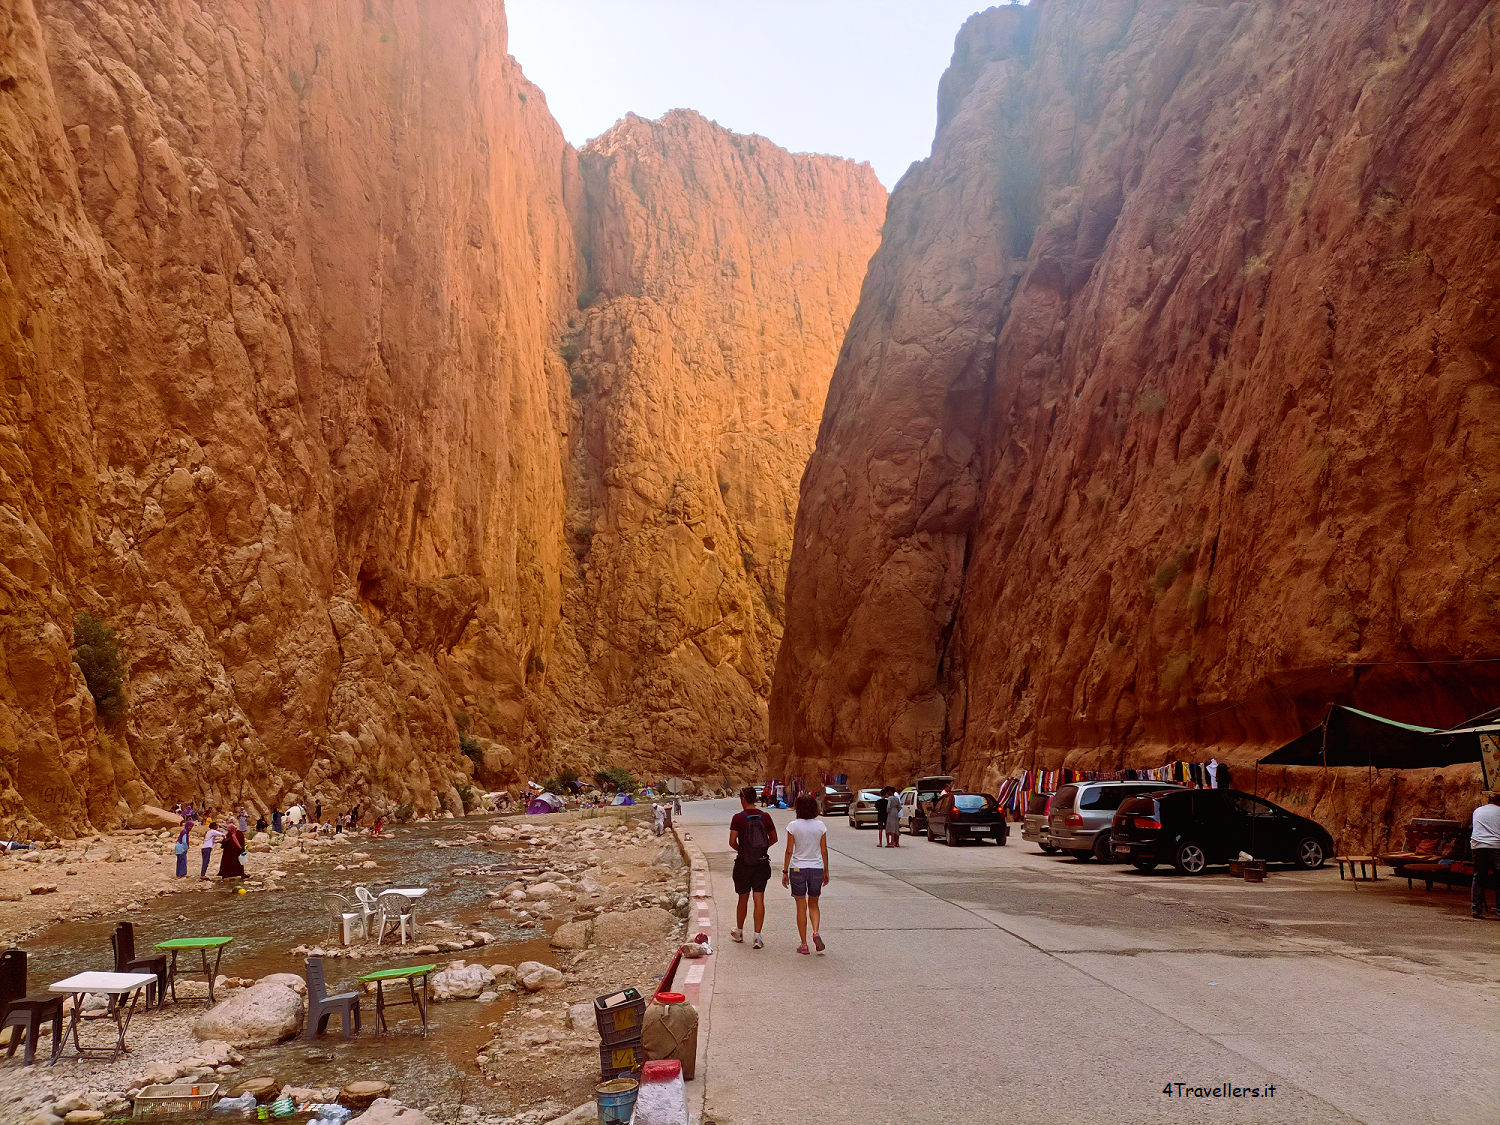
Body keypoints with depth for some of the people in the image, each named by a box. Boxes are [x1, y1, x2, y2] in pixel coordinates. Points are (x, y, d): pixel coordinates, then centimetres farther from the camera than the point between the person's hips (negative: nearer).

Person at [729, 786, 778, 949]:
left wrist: (739, 849, 7)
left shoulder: (738, 818, -10)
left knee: (743, 899, 14)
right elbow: (773, 838, 8)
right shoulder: (765, 817, 0)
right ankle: (757, 937, -4)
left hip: (744, 863, -2)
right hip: (762, 863, 2)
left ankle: (739, 932, 31)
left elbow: (732, 841, -13)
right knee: (759, 900, 1)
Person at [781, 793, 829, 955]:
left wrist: (785, 871, 3)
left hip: (797, 869, -1)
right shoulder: (820, 826, -3)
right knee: (813, 904, 18)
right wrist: (826, 871, 12)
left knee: (801, 907, 8)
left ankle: (804, 944, 10)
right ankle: (816, 931, -7)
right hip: (816, 868, 2)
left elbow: (789, 851, -6)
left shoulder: (793, 826, -8)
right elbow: (824, 851, 2)